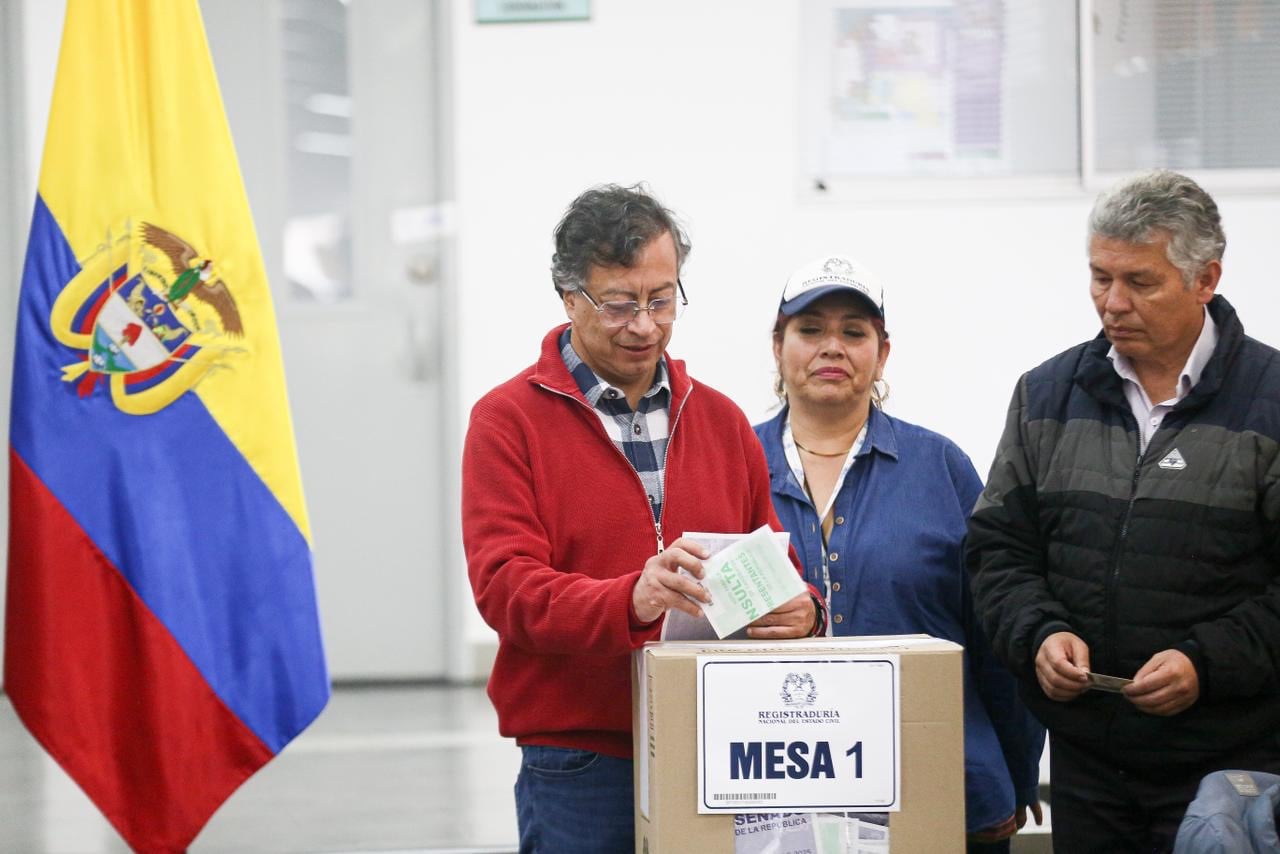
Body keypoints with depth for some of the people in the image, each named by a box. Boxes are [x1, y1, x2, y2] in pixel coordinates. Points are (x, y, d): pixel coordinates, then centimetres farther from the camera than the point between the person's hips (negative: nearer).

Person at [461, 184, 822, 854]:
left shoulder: (720, 419, 15)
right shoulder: (507, 420, 0)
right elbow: (505, 586, -11)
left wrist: (799, 611, -7)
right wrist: (630, 601, -29)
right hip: (579, 769, -4)